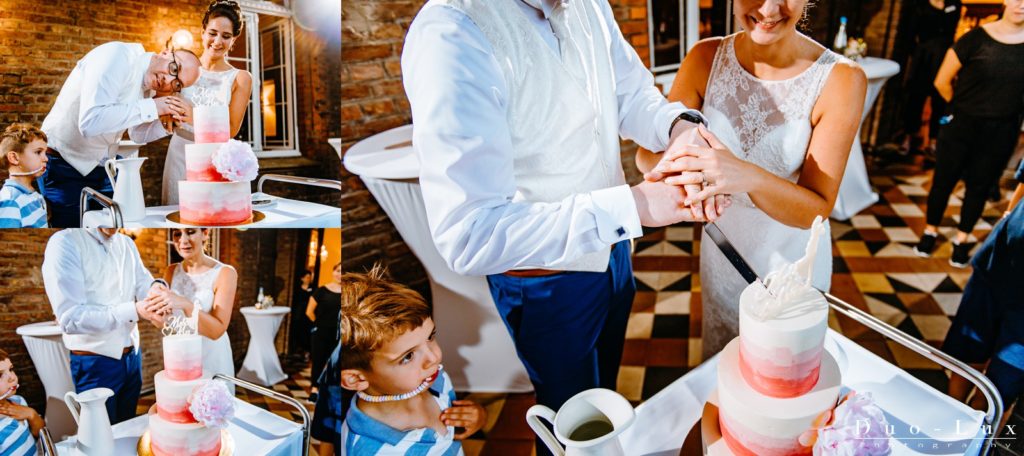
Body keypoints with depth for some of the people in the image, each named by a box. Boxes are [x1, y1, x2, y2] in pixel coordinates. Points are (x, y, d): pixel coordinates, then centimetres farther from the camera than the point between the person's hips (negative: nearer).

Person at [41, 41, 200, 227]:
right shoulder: (117, 57, -25)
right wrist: (151, 108, -30)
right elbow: (90, 123, -38)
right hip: (64, 167, -7)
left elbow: (138, 135, 9)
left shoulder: (150, 84, -2)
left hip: (102, 168, 7)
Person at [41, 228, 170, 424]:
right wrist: (133, 311, -32)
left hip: (132, 355, 6)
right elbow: (70, 318, -22)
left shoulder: (127, 244, 7)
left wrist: (156, 287, -23)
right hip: (96, 362, -6)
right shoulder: (65, 243, -16)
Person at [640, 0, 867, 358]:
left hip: (792, 264, -2)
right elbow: (647, 153, -17)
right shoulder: (707, 59, -14)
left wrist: (748, 177, -43)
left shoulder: (841, 80, -22)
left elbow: (818, 208, -22)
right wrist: (683, 167, -42)